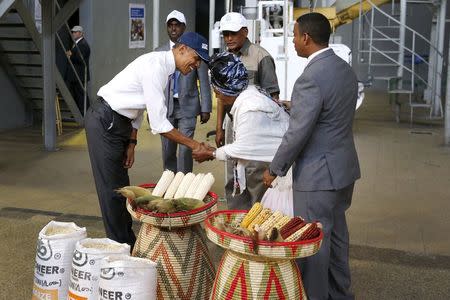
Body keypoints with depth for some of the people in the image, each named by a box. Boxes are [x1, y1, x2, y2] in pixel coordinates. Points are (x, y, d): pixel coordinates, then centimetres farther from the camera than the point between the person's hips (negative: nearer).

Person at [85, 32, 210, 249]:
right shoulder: (156, 66, -24)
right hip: (105, 122, -10)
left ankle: (128, 242, 27)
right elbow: (159, 124, -26)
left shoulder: (163, 66, 7)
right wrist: (193, 145, -20)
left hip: (119, 123, 10)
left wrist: (131, 144, 8)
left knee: (122, 187, 16)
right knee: (112, 189, -2)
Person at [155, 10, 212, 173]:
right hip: (166, 106, 3)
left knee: (185, 150, -7)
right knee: (167, 151, 7)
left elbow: (204, 82, 0)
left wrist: (205, 109, -4)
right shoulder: (159, 52, 7)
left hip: (187, 106, -2)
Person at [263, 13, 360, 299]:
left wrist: (275, 168, -8)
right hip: (344, 167, 9)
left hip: (318, 173, -9)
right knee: (336, 233, 21)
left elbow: (298, 133, -21)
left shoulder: (311, 78, -22)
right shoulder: (346, 69, 6)